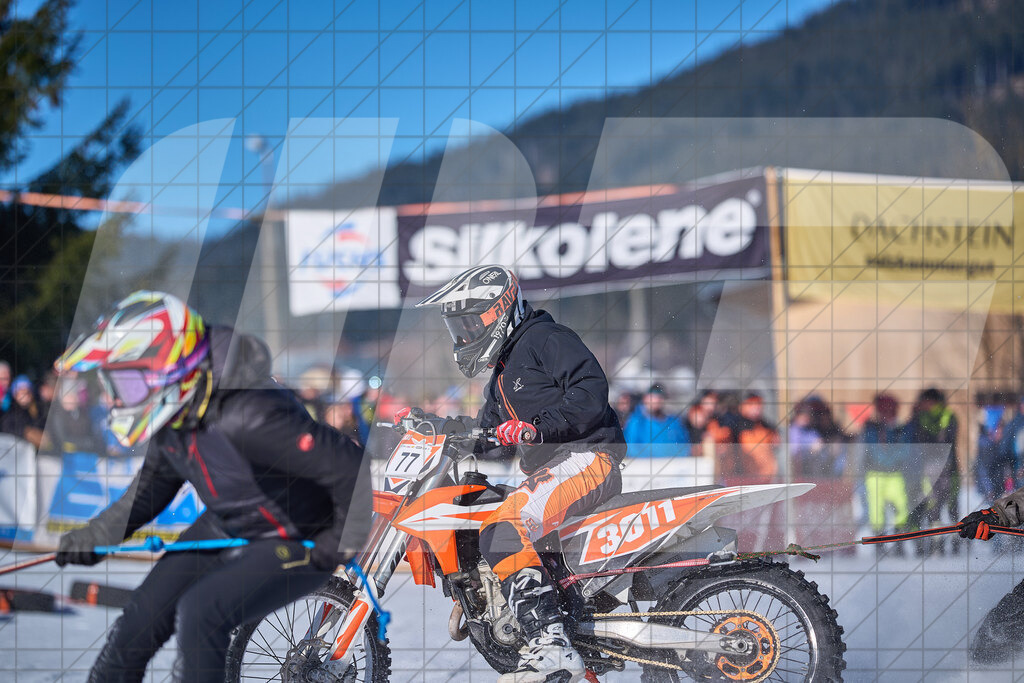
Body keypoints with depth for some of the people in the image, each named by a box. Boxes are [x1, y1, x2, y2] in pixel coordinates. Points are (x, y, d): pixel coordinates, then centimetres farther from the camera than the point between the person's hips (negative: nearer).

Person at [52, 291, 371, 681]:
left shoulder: (246, 418, -37)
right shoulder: (173, 411, -10)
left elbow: (350, 467, -33)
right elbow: (155, 483, 12)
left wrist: (343, 542, -21)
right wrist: (96, 536, 8)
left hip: (299, 547, -8)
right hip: (224, 529, 8)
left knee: (200, 612, -26)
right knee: (141, 620, 3)